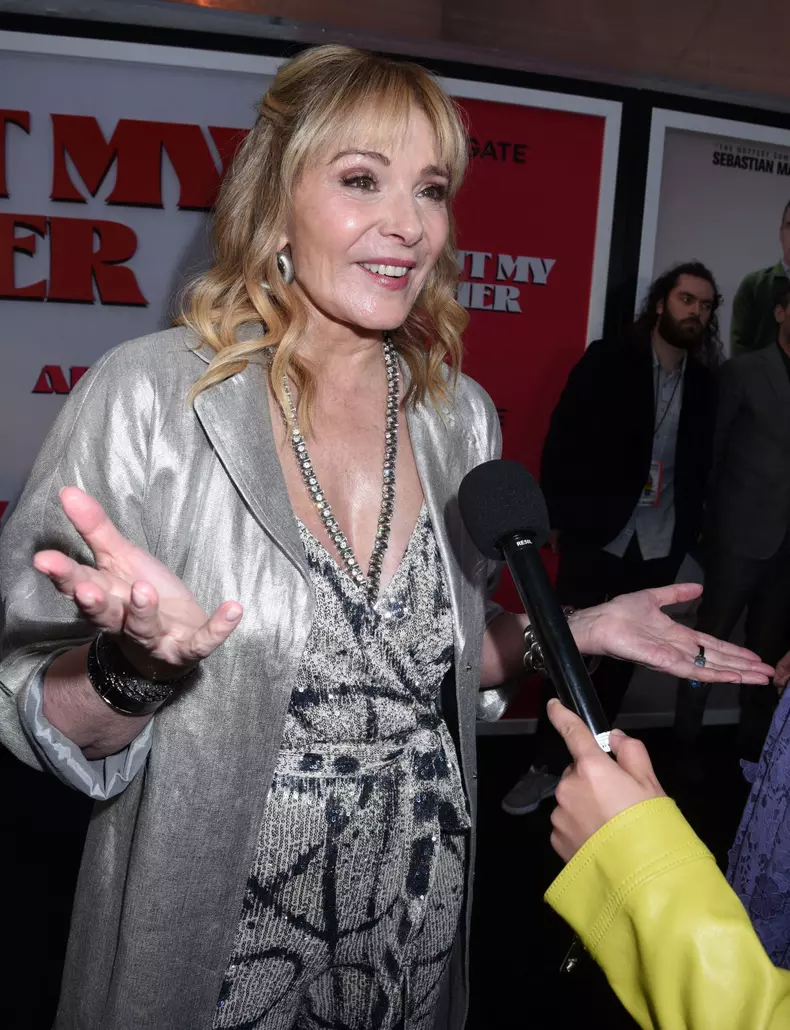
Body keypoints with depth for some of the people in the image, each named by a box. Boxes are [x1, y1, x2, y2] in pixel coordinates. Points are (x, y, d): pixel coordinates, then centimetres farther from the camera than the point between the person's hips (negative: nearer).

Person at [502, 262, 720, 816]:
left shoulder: (704, 382, 6)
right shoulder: (608, 361, -5)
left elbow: (700, 461, 10)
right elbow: (563, 440, -6)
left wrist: (690, 528, 5)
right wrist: (557, 517, -9)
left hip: (659, 544, 4)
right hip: (596, 533, -4)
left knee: (624, 655, 15)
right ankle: (547, 764, 17)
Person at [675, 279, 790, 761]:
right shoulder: (744, 371, -2)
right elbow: (711, 447, 0)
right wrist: (706, 515, 0)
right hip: (740, 534, -3)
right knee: (711, 638, 5)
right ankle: (685, 740, 19)